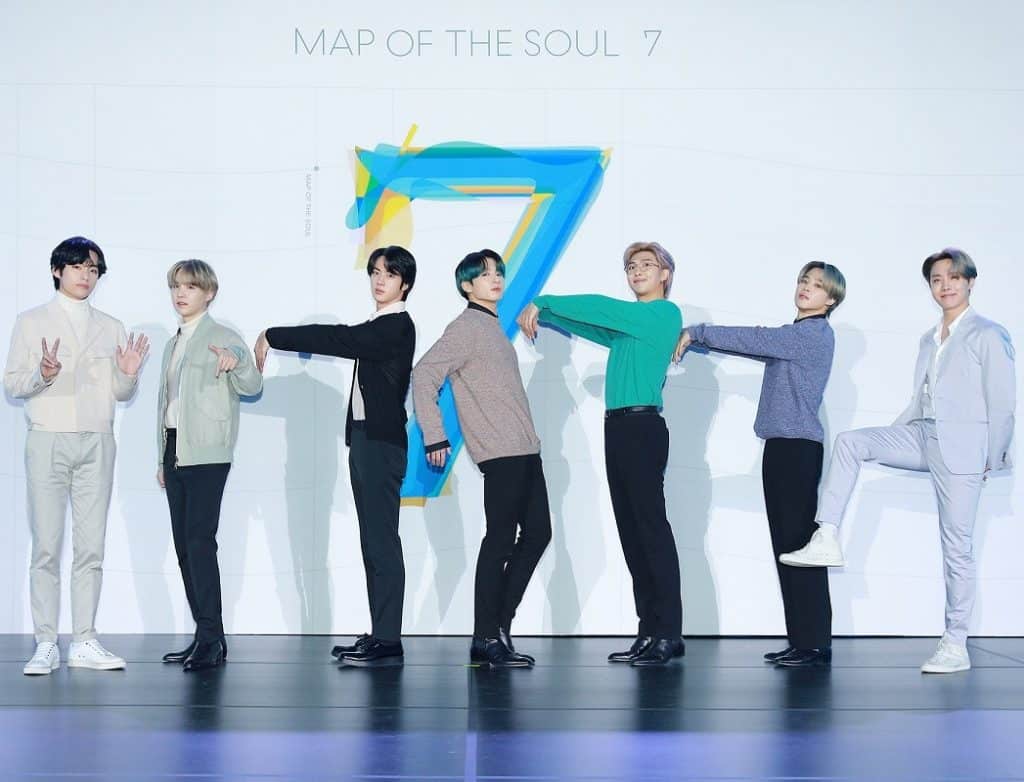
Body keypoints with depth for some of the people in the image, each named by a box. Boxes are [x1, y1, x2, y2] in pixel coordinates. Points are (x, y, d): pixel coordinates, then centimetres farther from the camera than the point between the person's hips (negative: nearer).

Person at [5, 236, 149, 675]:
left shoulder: (111, 329, 16)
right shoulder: (33, 322, 7)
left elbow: (121, 394, 15)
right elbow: (12, 383, 1)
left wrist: (129, 374, -7)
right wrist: (42, 374, -18)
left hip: (96, 444, 3)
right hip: (48, 441, -3)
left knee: (91, 547, 1)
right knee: (46, 547, -5)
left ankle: (84, 642, 5)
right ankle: (46, 645, -2)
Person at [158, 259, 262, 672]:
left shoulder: (223, 338, -2)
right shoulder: (173, 345, 21)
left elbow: (252, 387, -12)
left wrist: (237, 362, -33)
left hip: (206, 453, -8)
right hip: (175, 452, 8)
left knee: (200, 540, -14)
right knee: (184, 544, 6)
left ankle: (212, 637, -13)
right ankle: (205, 634, 10)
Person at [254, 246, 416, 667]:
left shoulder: (397, 326, -11)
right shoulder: (378, 327, 20)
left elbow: (338, 340, -17)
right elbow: (341, 339, 16)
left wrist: (272, 336, -12)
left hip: (381, 442, -10)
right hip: (365, 439, 10)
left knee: (382, 541, -10)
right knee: (373, 542, 10)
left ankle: (388, 640, -10)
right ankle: (379, 634, 14)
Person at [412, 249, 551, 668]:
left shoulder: (493, 327, 20)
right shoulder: (466, 327, -6)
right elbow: (424, 376, -15)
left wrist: (529, 437, 16)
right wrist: (434, 436, -18)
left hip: (524, 449, 9)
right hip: (499, 451, -9)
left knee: (536, 533, 9)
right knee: (501, 539, -7)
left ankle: (499, 628, 14)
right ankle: (486, 639, -2)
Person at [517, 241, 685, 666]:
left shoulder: (666, 313, -4)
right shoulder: (626, 324, 20)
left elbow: (599, 307, -9)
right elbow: (589, 322, 21)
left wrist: (543, 303, -3)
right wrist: (540, 313, 5)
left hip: (643, 426, -8)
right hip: (617, 427, 8)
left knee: (652, 527, -10)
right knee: (631, 532, 6)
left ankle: (669, 634, -10)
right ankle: (650, 631, 9)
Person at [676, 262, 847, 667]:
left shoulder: (814, 334, -9)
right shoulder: (793, 335, 20)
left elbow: (753, 339, -11)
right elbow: (756, 343, 19)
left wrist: (696, 332, -3)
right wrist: (696, 339, 9)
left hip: (798, 448, -9)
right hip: (781, 446, 9)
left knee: (798, 543, -9)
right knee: (786, 544, 7)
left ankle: (815, 644, -7)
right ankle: (801, 640, 9)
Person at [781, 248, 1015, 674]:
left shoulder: (987, 335, -4)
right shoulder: (929, 339, 17)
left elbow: (1003, 401, -6)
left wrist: (992, 460, -8)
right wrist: (886, 438, 17)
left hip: (962, 445, -7)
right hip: (923, 435, 7)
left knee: (956, 546, -3)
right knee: (850, 442, -13)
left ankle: (955, 645, 4)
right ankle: (827, 540, -16)